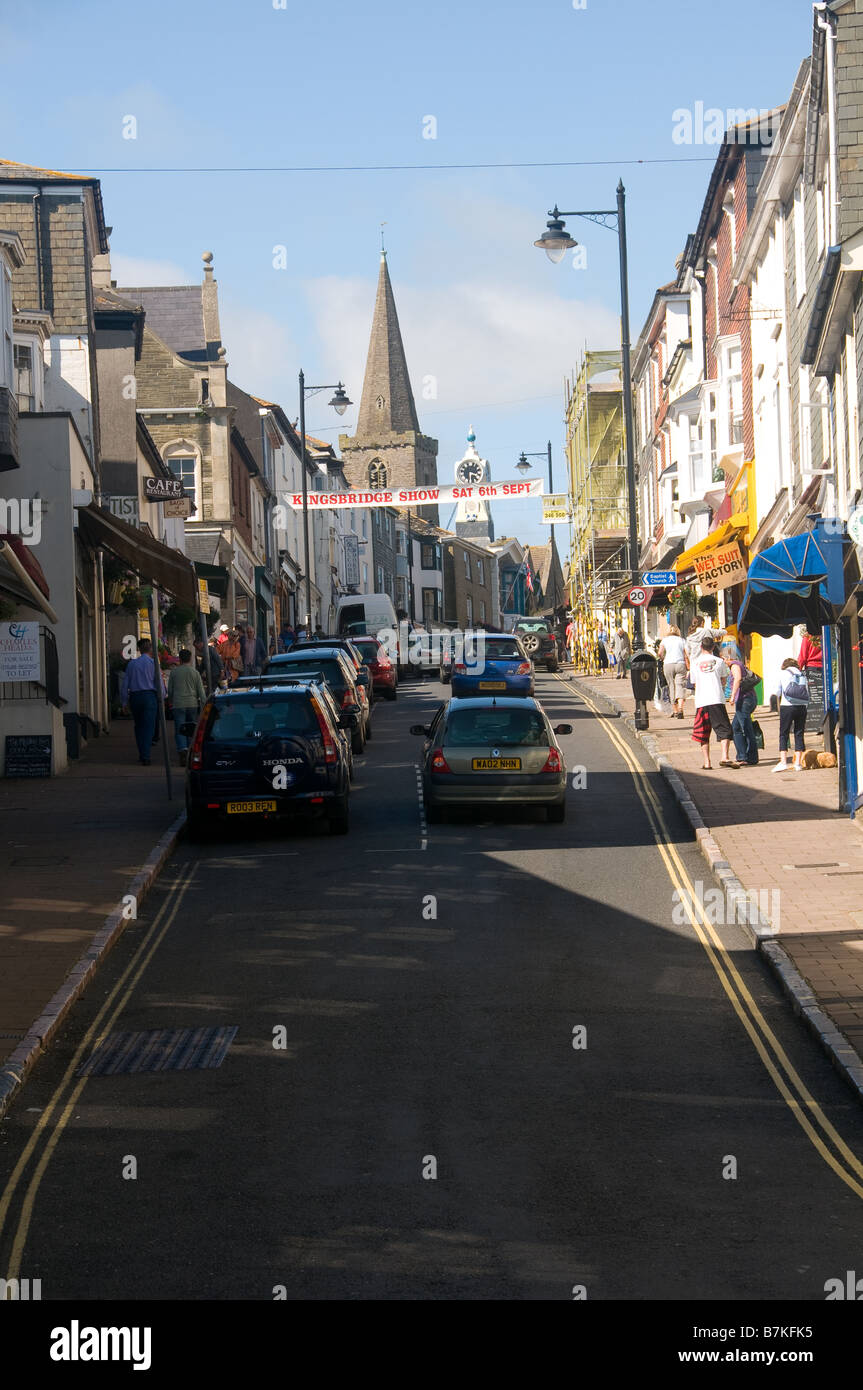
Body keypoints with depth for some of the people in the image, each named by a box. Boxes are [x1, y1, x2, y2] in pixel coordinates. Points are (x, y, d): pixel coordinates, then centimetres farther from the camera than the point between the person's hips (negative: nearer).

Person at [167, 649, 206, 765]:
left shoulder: (174, 672, 2)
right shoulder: (195, 672, 2)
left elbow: (170, 690, 9)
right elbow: (201, 692, 1)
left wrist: (171, 702, 25)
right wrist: (204, 707, 5)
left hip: (178, 704, -2)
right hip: (192, 704, 2)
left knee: (179, 730, -5)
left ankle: (183, 749, -28)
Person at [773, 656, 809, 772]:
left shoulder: (783, 673, 6)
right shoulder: (802, 675, 14)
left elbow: (778, 692, 10)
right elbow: (807, 694, 12)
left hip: (787, 706, -3)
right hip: (802, 706, 3)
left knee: (783, 734, -1)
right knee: (799, 734, 7)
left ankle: (783, 761, -11)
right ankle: (798, 762, 4)